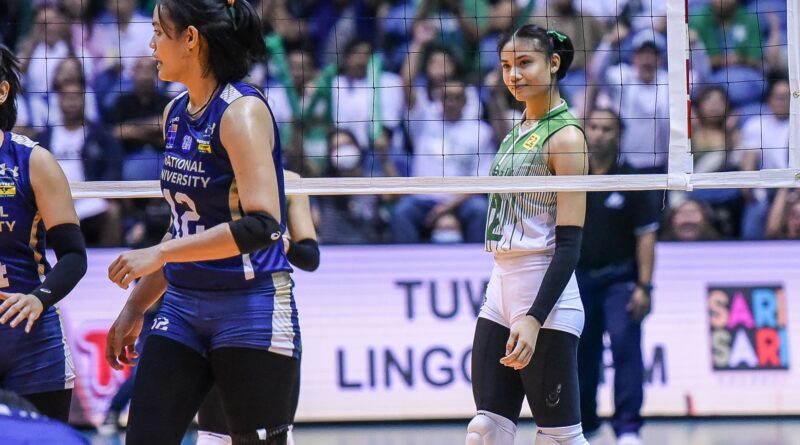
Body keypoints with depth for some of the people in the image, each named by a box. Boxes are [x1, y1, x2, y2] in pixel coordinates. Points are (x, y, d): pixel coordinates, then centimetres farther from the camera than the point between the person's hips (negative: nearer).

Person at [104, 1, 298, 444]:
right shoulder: (175, 114, 10)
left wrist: (159, 254, -26)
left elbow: (262, 225, -25)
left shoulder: (241, 111, -14)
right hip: (182, 308, 8)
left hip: (251, 311, -8)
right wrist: (136, 306, 19)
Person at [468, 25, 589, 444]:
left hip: (546, 299, -8)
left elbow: (569, 243, -16)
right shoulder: (518, 131, 14)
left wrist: (535, 318, -24)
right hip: (500, 293, 8)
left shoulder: (565, 136, -11)